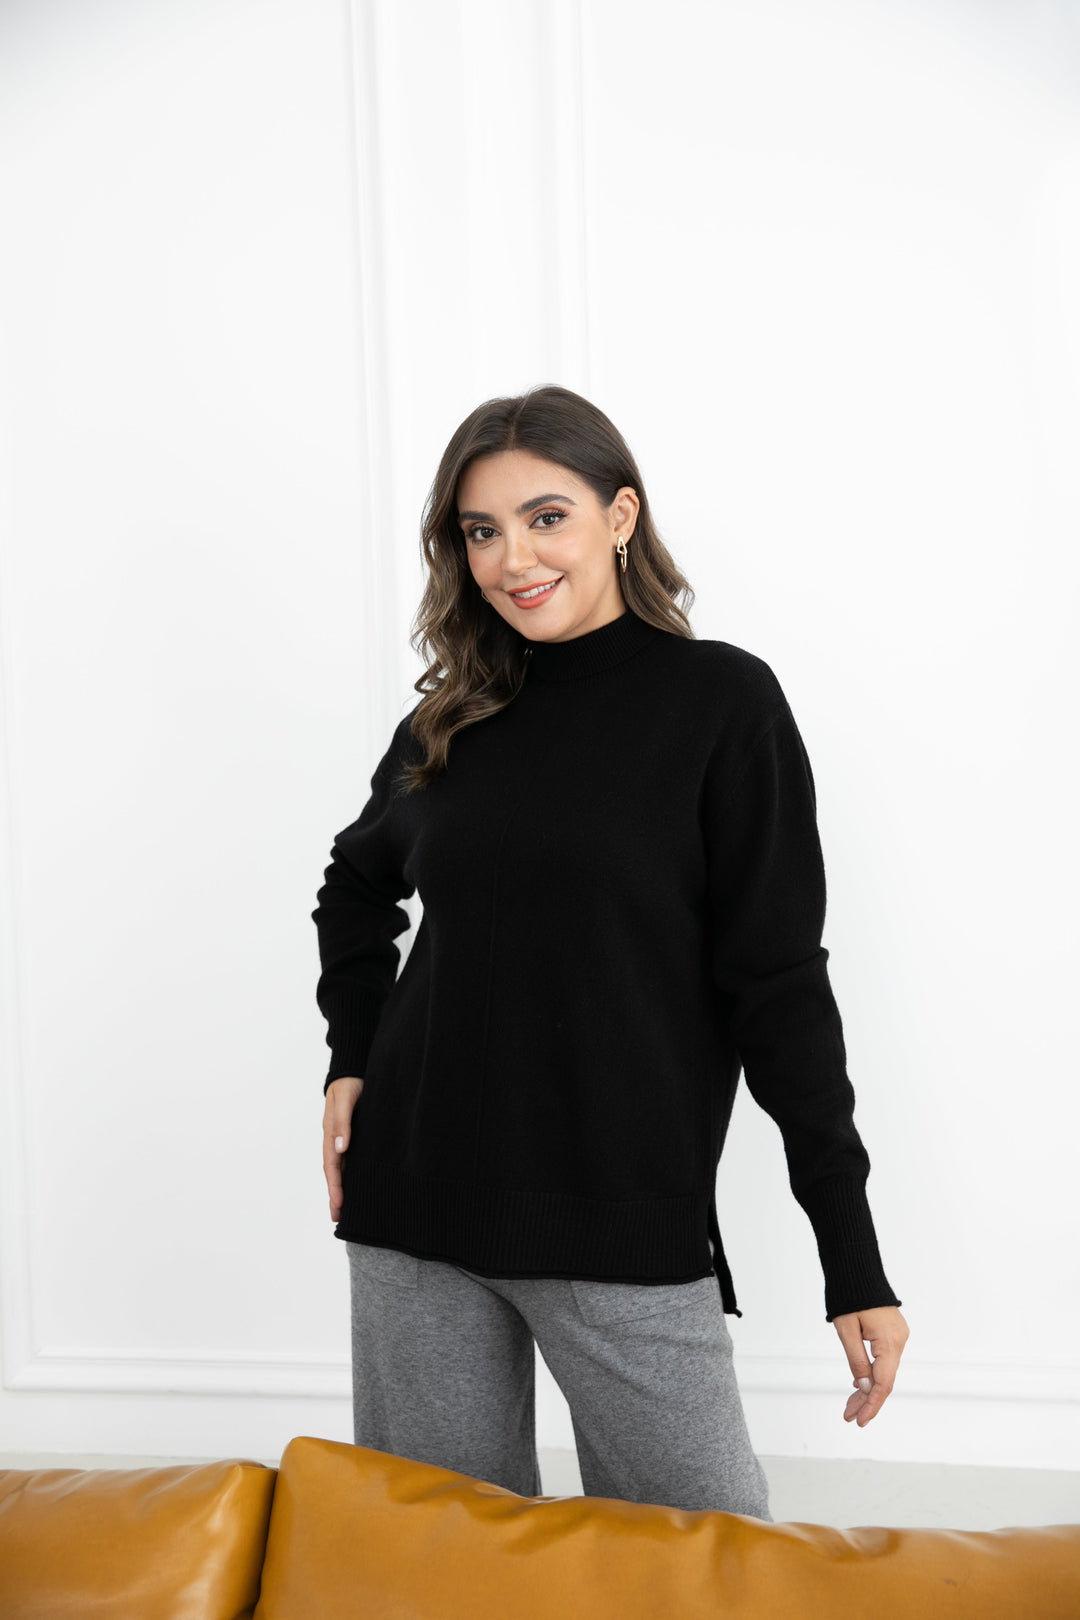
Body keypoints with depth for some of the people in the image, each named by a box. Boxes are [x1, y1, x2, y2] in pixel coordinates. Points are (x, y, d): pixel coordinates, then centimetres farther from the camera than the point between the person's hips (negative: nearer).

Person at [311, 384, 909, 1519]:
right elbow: (359, 882, 26)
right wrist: (351, 1060, 10)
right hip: (415, 1209, 4)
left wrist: (854, 1262, -9)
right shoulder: (452, 720, 8)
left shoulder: (721, 701, -5)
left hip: (627, 1221, -4)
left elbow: (779, 981, -7)